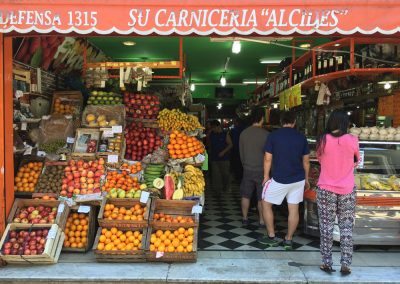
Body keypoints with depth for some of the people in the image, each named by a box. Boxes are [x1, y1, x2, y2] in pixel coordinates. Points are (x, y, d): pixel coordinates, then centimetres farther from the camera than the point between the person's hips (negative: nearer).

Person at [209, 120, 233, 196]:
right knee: (216, 175, -1)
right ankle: (218, 190, 6)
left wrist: (223, 152, -15)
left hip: (224, 158, -3)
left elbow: (230, 145, -4)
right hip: (214, 158, 3)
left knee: (225, 174, 4)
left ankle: (226, 188, 27)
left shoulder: (225, 134, -3)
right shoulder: (211, 134, 7)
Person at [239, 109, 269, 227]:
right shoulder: (265, 134, -14)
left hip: (247, 169, 3)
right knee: (261, 197, 8)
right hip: (261, 170, -3)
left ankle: (245, 218, 20)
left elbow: (241, 152, 7)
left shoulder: (243, 133, -2)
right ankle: (262, 220, 15)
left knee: (245, 195, 13)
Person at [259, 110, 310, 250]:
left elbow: (268, 159, -6)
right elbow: (306, 161, 7)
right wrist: (306, 179, 18)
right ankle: (288, 239, 18)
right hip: (298, 179, 4)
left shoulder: (273, 135, -6)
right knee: (294, 209, 10)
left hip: (279, 179, -3)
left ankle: (271, 237, 16)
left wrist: (266, 176, 5)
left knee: (266, 204, 13)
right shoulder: (301, 137, 3)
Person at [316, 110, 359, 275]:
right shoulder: (352, 140, -8)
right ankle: (345, 265, 13)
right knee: (346, 228, 9)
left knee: (326, 226, 9)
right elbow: (356, 161, 8)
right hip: (347, 190, 0)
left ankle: (327, 263, 15)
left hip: (326, 189, 0)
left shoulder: (323, 140, -8)